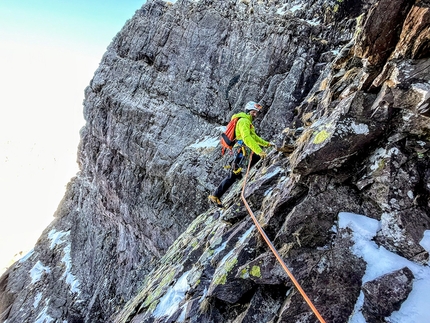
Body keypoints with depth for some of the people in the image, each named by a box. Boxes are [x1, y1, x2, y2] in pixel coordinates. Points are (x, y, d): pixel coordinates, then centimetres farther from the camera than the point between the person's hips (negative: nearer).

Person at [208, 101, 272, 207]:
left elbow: (254, 137, 35)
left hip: (245, 152, 10)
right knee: (232, 176, -9)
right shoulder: (243, 121, -11)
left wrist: (266, 143, 34)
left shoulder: (248, 122, 23)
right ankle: (215, 196, -1)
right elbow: (247, 138, -27)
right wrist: (259, 151, -33)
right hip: (241, 152, -10)